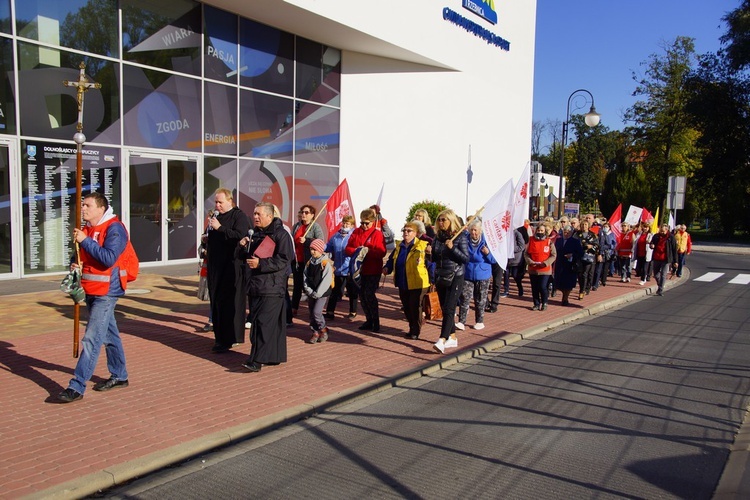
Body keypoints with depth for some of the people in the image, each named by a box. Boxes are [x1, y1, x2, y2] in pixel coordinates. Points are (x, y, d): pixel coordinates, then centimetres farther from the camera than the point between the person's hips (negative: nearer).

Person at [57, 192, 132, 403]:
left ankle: (77, 387, -7)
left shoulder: (114, 228, -13)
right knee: (109, 335, 17)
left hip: (106, 292, -9)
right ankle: (119, 376, 28)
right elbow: (82, 256, 22)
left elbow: (109, 258, -24)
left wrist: (85, 241, -21)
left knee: (92, 339, -9)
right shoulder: (87, 229, 12)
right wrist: (75, 264, 0)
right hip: (91, 290, 9)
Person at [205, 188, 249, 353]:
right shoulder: (216, 216, 17)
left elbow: (240, 236, -22)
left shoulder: (239, 216, -6)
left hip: (232, 266, -8)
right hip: (215, 265, 8)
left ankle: (229, 339, 3)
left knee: (231, 302, -5)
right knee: (216, 301, 11)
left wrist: (220, 228, -23)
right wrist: (206, 238, 7)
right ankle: (219, 336, 21)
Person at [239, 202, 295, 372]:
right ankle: (275, 356, 20)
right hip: (256, 286, 9)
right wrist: (243, 247, 1)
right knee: (256, 321, 10)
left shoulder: (280, 234, -8)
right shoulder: (256, 233, 17)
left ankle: (257, 360, -10)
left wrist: (261, 264, -22)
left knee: (264, 322, -11)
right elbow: (247, 257, 22)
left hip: (272, 287, -8)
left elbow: (284, 259, -16)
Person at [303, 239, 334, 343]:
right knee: (311, 313, 9)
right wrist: (308, 290, -7)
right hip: (311, 293, 6)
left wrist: (317, 293, -16)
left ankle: (323, 330, 8)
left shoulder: (326, 263, -13)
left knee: (316, 312, -12)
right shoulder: (309, 263, 7)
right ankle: (315, 332, 21)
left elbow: (326, 280, -16)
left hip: (322, 293, -6)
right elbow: (305, 277, 7)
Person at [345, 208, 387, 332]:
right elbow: (347, 249, 5)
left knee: (369, 294, -9)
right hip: (360, 269, 5)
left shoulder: (377, 234, -5)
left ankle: (376, 322, 4)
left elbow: (382, 252, -12)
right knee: (362, 295, 8)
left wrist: (369, 251, -25)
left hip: (373, 271, -5)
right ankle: (369, 320, 21)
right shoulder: (356, 232, 8)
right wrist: (356, 251, -15)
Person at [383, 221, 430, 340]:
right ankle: (412, 328, 29)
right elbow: (392, 260, 17)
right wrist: (387, 268, 1)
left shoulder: (422, 246, -9)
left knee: (415, 307, 0)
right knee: (406, 308, 14)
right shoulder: (399, 246, 12)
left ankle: (415, 332, 13)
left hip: (417, 284, -6)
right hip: (402, 284, 7)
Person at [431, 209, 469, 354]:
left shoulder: (460, 237, -7)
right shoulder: (438, 237, 8)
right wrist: (430, 253, -6)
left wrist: (452, 248, -22)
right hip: (440, 277, 6)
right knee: (444, 309, 11)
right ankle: (452, 338, 24)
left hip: (455, 278, -6)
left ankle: (442, 341, -19)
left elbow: (466, 258, -11)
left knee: (449, 309, -12)